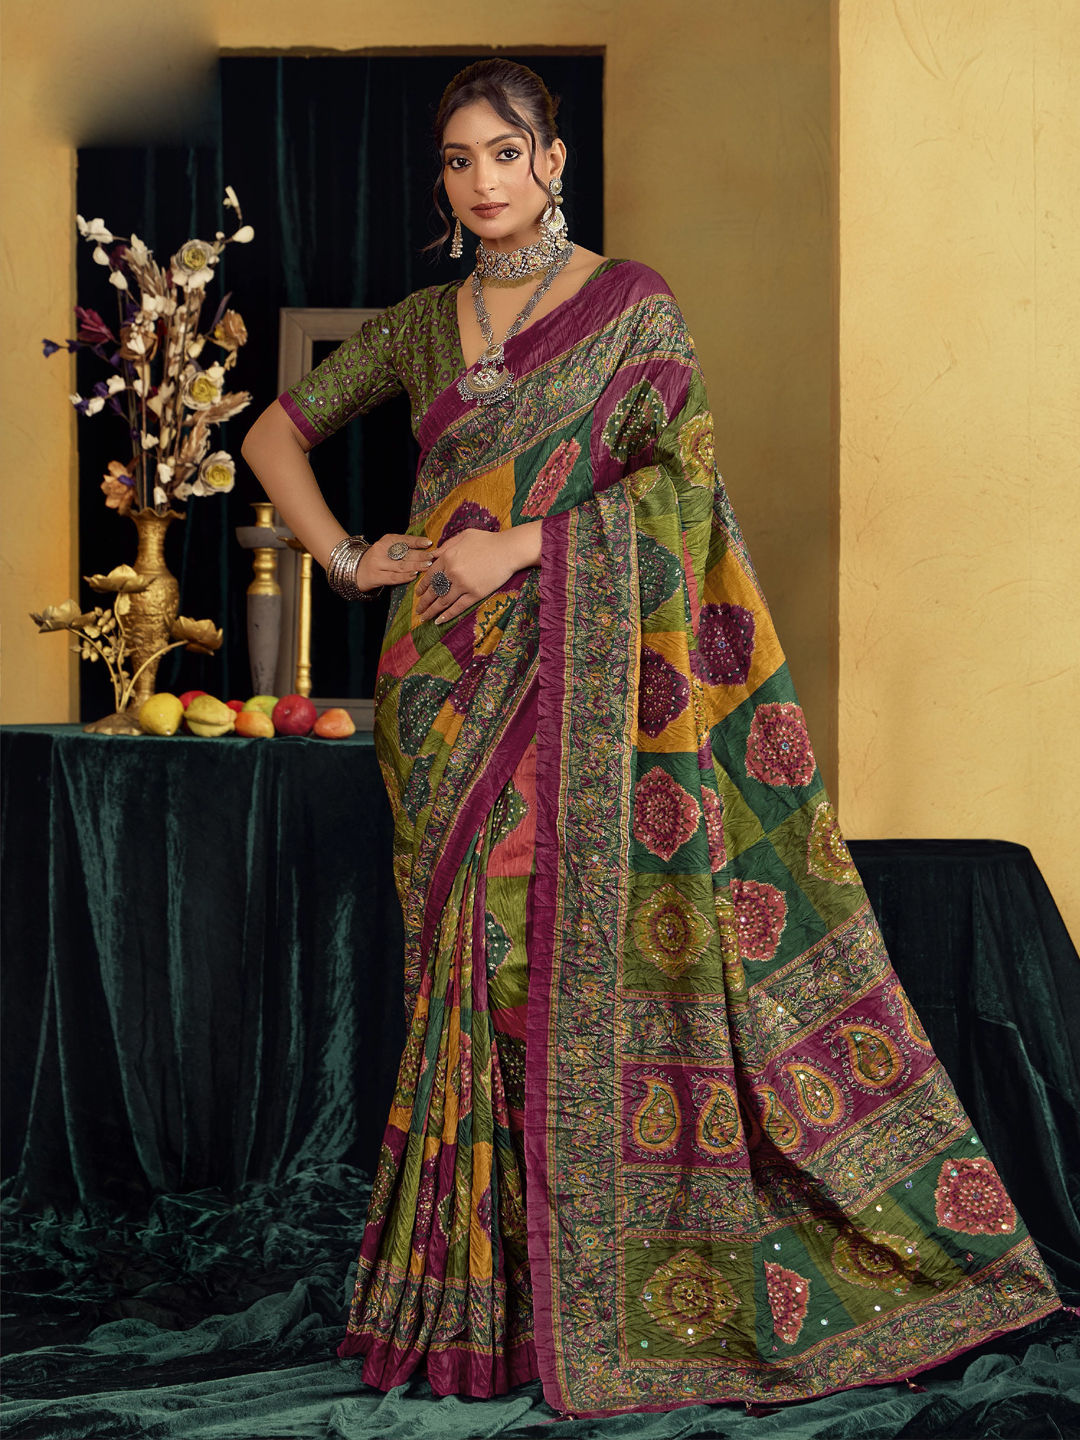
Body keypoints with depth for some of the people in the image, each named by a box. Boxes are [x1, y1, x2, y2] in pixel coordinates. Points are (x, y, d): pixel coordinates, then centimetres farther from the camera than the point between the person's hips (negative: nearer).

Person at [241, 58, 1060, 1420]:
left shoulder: (631, 302, 3)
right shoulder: (421, 323, 14)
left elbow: (683, 477, -7)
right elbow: (274, 431, 20)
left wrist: (523, 542, -14)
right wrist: (348, 560, 6)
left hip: (578, 669, -3)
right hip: (451, 686, 4)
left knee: (578, 948, -7)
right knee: (473, 959, 2)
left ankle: (593, 1287, 1)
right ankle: (476, 1290, 9)